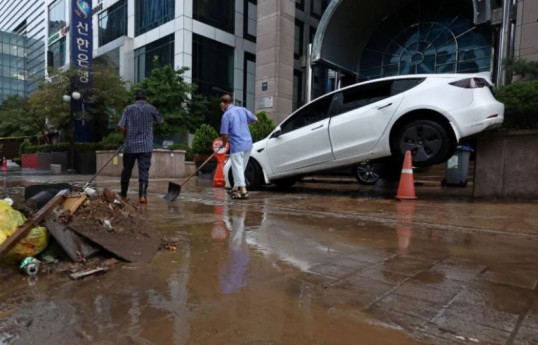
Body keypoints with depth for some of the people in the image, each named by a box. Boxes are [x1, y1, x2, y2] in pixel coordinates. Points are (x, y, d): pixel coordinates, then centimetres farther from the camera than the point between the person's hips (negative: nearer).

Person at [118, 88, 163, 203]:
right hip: (146, 146, -1)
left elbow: (121, 127, -6)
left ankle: (123, 194, 29)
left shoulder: (129, 108, 1)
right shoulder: (151, 108, 1)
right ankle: (142, 195, -13)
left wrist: (126, 135, 12)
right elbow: (160, 121, 17)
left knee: (126, 170, 16)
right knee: (144, 171, -2)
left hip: (130, 145, 1)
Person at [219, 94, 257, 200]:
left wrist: (224, 143, 8)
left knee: (238, 168, 1)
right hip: (248, 144, 7)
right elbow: (255, 119, 16)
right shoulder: (242, 109, 6)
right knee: (241, 168, 17)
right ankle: (236, 188, 28)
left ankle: (243, 191, -3)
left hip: (237, 145, -7)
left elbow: (224, 135, -12)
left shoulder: (226, 115, -11)